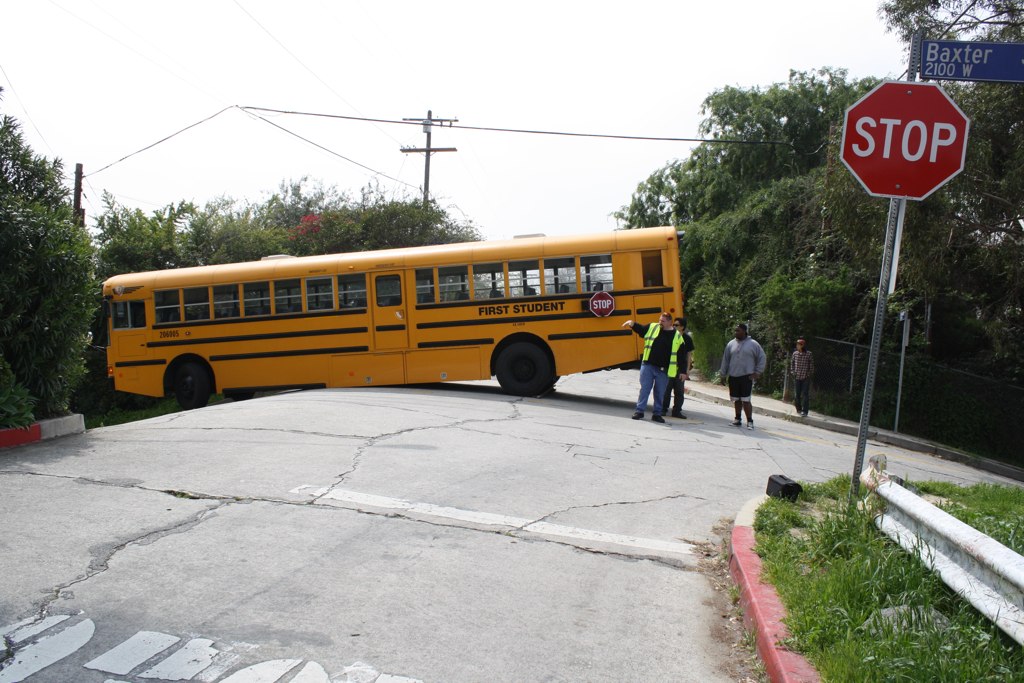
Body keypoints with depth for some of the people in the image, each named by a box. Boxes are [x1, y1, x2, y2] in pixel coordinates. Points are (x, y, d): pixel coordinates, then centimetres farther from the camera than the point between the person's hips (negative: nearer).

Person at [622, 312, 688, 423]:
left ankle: (657, 414, 18)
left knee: (660, 392, 8)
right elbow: (640, 329, 12)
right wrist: (632, 324, -10)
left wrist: (682, 371, 0)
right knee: (644, 389, 0)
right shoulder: (652, 327, 6)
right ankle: (640, 411, 8)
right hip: (648, 366, 1)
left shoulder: (677, 336, 1)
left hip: (663, 370, -1)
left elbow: (682, 356, 3)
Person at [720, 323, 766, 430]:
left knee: (746, 400, -9)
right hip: (733, 377, 4)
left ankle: (750, 421, -1)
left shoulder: (753, 344, 0)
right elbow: (725, 359, 14)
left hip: (747, 377, -4)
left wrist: (757, 372, -3)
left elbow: (762, 358, 4)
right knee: (736, 400, 11)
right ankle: (738, 419, 24)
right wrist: (723, 373, 9)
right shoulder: (731, 344, 9)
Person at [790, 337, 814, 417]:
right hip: (797, 377, 3)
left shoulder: (809, 354, -7)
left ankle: (804, 411, -7)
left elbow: (811, 365, -1)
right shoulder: (795, 353, 1)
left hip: (806, 377, -3)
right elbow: (792, 363, 12)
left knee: (805, 394, -6)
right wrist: (792, 372, 5)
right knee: (797, 394, 9)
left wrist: (811, 374, -5)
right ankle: (799, 409, 22)